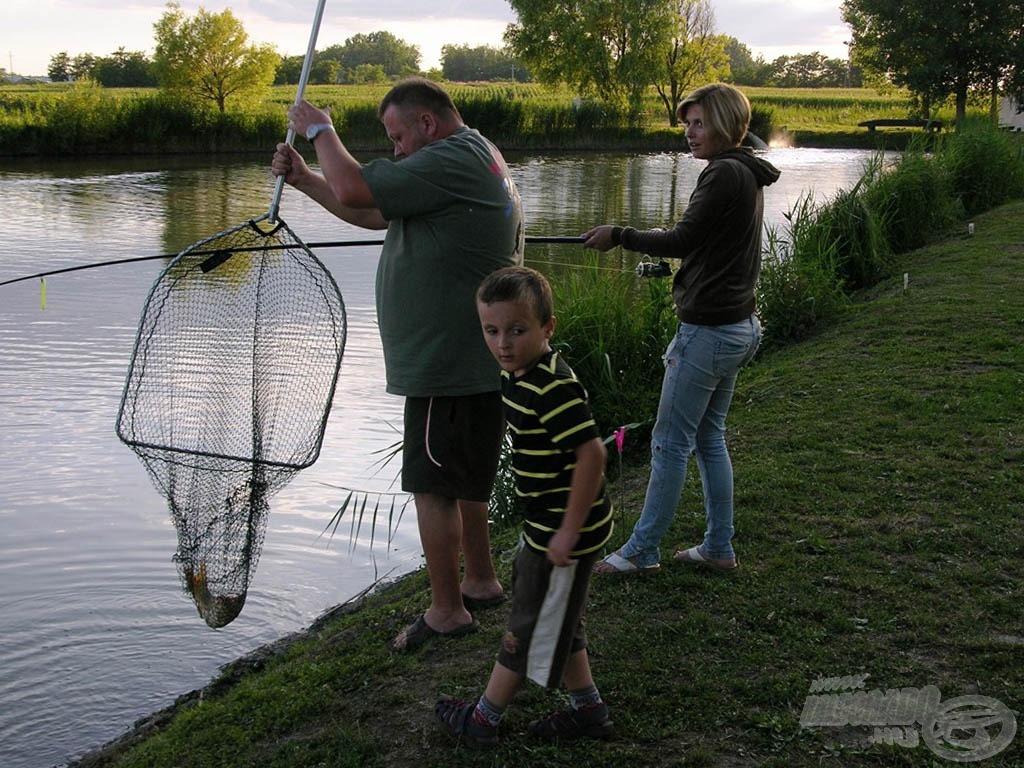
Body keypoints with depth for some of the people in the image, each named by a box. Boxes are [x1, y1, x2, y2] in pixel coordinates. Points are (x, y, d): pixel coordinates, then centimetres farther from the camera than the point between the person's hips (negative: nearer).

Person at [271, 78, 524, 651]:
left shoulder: (454, 159, -17)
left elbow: (356, 189, -23)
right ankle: (481, 582, 34)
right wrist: (304, 178, 13)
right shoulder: (474, 158, 18)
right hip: (473, 362, 11)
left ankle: (446, 611, 9)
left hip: (450, 365, -11)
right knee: (463, 481, 21)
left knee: (433, 485, -1)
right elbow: (375, 214, 22)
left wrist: (321, 130, -5)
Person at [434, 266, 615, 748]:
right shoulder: (518, 375, 4)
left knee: (528, 629, 8)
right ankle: (588, 711, 37)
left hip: (562, 534, -10)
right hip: (543, 527, 10)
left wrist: (569, 532, -25)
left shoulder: (552, 388, -27)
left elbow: (592, 453, -30)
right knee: (557, 623, 23)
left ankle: (482, 720, 24)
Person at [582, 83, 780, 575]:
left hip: (708, 331, -10)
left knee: (670, 442, -2)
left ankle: (642, 551, 8)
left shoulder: (724, 173, -16)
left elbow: (681, 241, -18)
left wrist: (618, 235, -10)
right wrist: (665, 241, 12)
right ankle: (719, 548, 22)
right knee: (709, 438, 16)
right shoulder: (749, 174, 14)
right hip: (740, 327, 10)